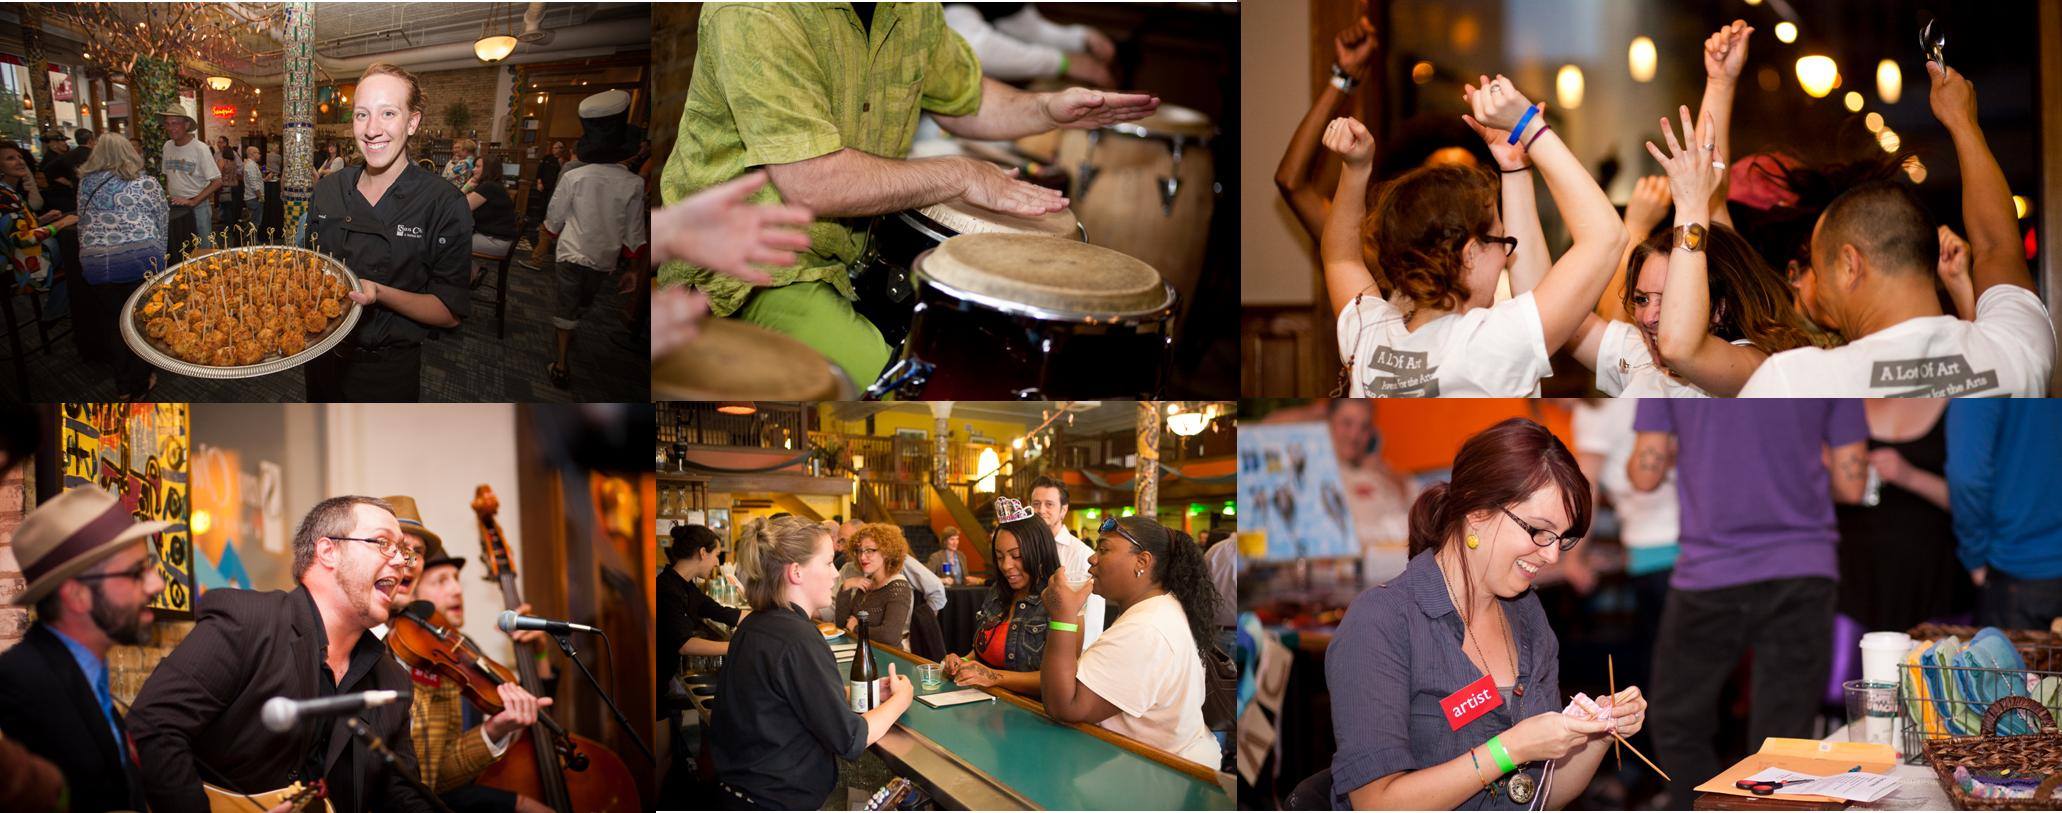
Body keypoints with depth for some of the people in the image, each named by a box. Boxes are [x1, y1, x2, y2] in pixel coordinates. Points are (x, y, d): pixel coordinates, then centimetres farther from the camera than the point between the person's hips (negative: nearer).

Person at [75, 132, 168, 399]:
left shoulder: (86, 183, 13)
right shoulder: (146, 183, 6)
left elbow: (83, 223, 21)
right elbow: (161, 223, 10)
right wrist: (157, 256, 21)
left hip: (94, 263, 2)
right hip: (140, 258, -2)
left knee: (113, 325, 16)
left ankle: (123, 387, 25)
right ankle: (140, 386, 20)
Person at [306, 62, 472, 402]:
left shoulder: (444, 205, -16)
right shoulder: (327, 190, -2)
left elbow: (450, 313, -15)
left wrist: (379, 294, -29)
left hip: (390, 372, -4)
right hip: (324, 358, 4)